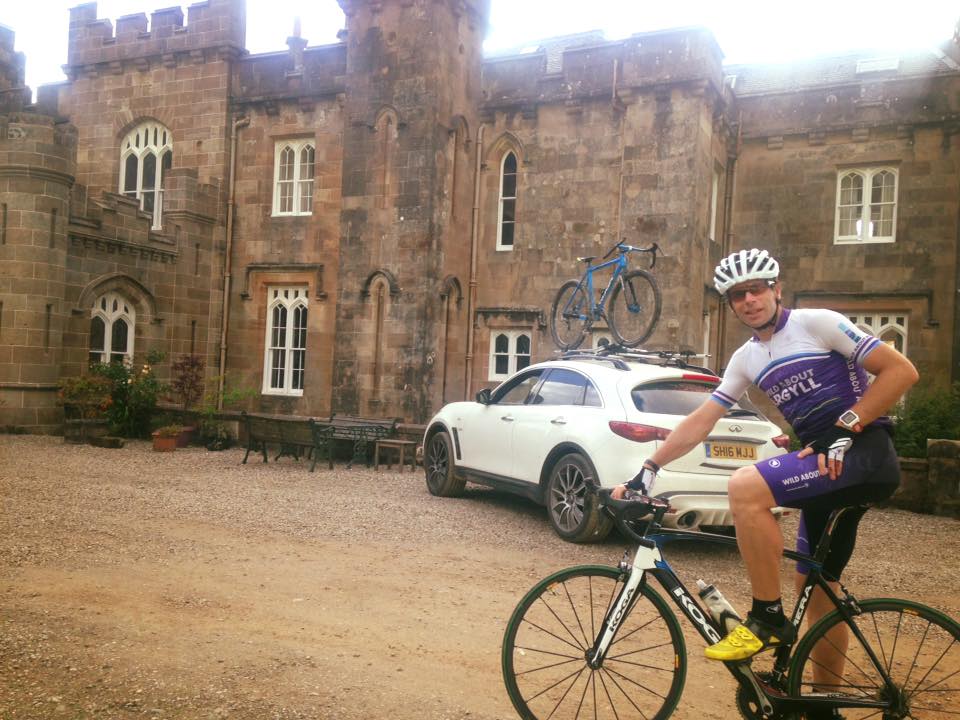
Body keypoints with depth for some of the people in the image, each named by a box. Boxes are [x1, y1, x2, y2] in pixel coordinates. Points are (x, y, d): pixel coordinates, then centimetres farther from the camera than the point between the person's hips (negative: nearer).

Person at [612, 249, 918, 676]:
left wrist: (845, 428, -16)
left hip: (864, 454, -8)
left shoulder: (817, 323, -4)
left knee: (746, 486, -28)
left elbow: (902, 370, -9)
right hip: (827, 466, 8)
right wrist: (647, 471, 3)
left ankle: (768, 619, -15)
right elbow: (699, 422, 11)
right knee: (817, 589, 12)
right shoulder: (746, 359, 14)